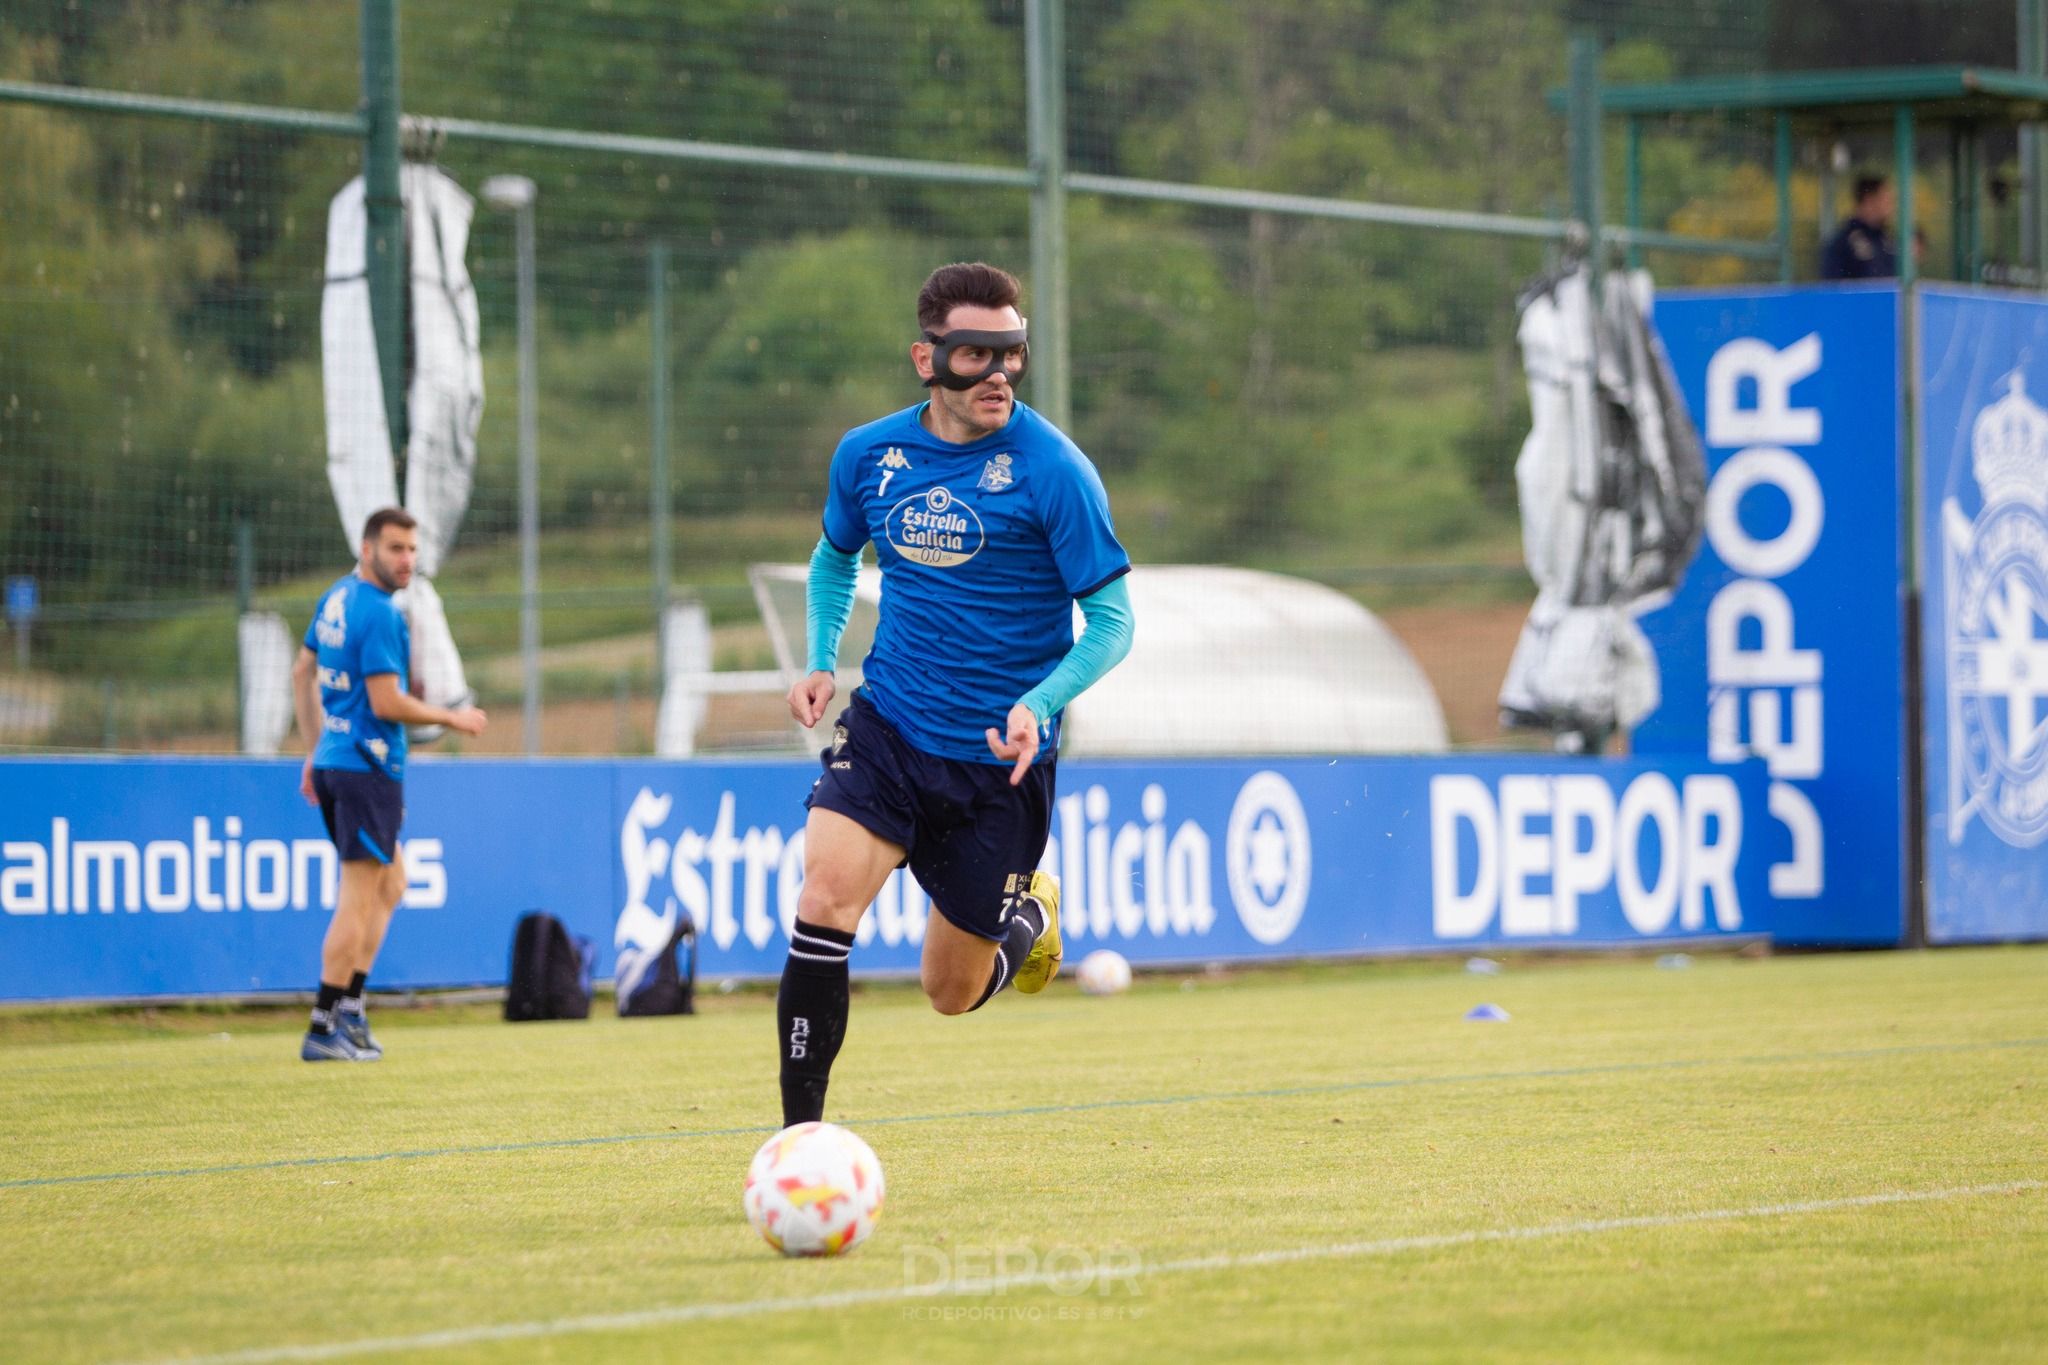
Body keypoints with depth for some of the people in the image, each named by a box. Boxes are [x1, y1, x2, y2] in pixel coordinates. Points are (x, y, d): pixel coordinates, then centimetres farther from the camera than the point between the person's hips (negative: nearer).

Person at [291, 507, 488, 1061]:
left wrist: (314, 749, 24)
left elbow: (303, 673, 20)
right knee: (359, 899, -5)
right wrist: (453, 719, -6)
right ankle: (324, 1030, -3)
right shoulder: (380, 614, -16)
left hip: (333, 761, 9)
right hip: (370, 767, -9)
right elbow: (387, 704, -20)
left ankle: (349, 1006, 13)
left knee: (389, 884, 19)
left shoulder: (336, 598, 12)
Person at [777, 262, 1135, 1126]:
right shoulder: (868, 456, -1)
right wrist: (820, 663, 5)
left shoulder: (1052, 470, -13)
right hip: (886, 729, 2)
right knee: (825, 896, -24)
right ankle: (800, 1135, -18)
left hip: (1000, 760, -2)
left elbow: (1111, 620, -10)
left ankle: (1030, 917, 44)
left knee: (952, 992, 8)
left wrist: (1040, 704, -26)